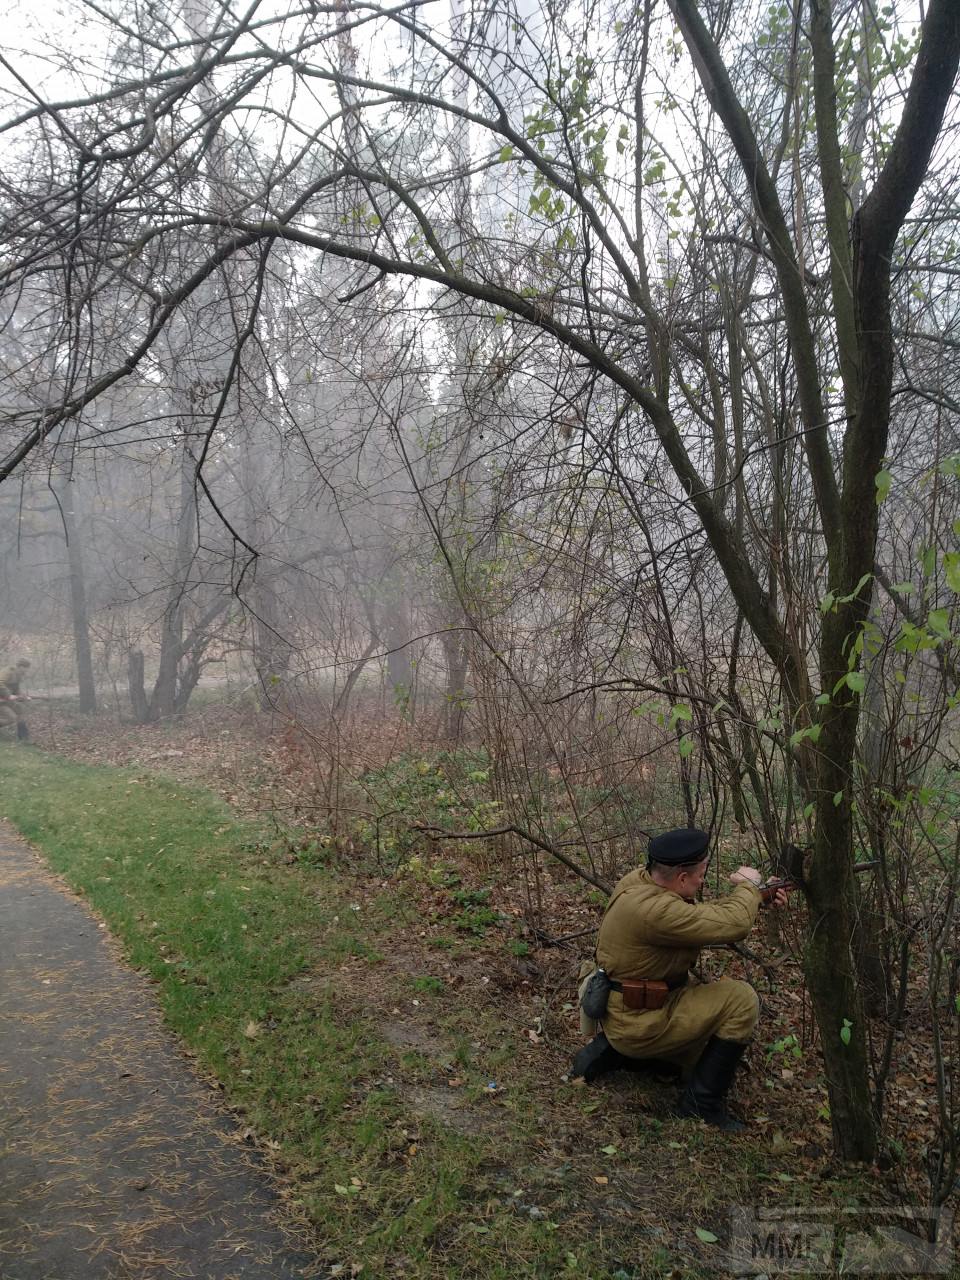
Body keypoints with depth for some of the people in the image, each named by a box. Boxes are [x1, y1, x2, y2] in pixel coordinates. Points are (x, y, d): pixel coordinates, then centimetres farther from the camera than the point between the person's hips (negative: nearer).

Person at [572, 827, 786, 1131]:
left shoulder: (640, 879, -3)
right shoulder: (654, 910, -33)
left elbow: (705, 913, 11)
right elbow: (734, 924, -30)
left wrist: (759, 899, 5)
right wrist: (748, 886, -10)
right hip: (640, 1022, -10)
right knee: (742, 999, -12)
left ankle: (612, 1052, 19)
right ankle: (702, 1100, 0)